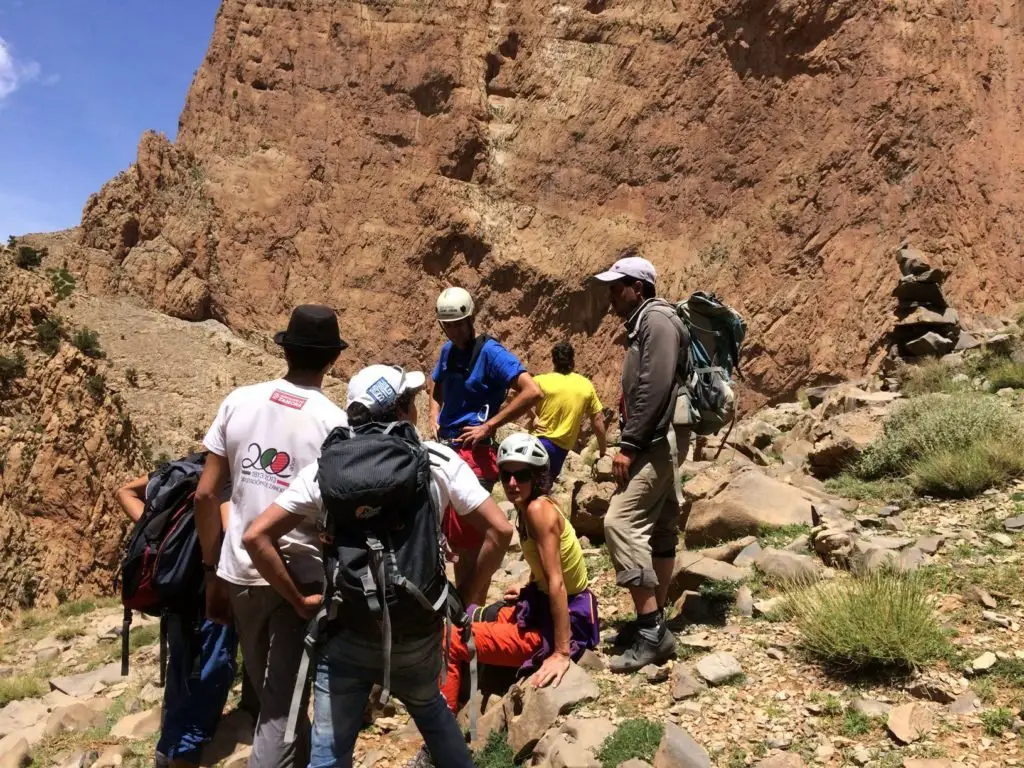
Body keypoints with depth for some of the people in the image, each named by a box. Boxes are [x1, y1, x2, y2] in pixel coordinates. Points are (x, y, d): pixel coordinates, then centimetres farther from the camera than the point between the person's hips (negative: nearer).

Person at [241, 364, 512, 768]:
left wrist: (300, 602, -2)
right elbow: (500, 530, -9)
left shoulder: (327, 468, -5)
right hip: (419, 631, 1)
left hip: (347, 632, -1)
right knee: (430, 709, 31)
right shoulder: (440, 461, -6)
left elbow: (255, 537, -10)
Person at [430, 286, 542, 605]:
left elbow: (533, 392, -22)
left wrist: (488, 426, -18)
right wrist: (435, 417, 10)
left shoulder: (490, 352, -12)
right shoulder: (448, 350, 11)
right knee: (455, 539, 15)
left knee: (469, 543, -2)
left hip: (474, 455, -8)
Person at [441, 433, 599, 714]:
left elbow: (557, 582, -27)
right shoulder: (526, 509, 4)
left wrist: (561, 653, -27)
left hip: (565, 619, -9)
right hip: (541, 607, 9)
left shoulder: (539, 509, -23)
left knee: (450, 641, -10)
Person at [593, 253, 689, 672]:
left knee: (621, 522, -16)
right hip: (658, 443, 11)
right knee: (659, 529, 12)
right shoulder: (643, 324, 21)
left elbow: (655, 388, -21)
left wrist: (628, 445, -21)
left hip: (656, 441, -11)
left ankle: (651, 629, -13)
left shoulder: (657, 320, -10)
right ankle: (654, 621, 19)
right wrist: (633, 442, 12)